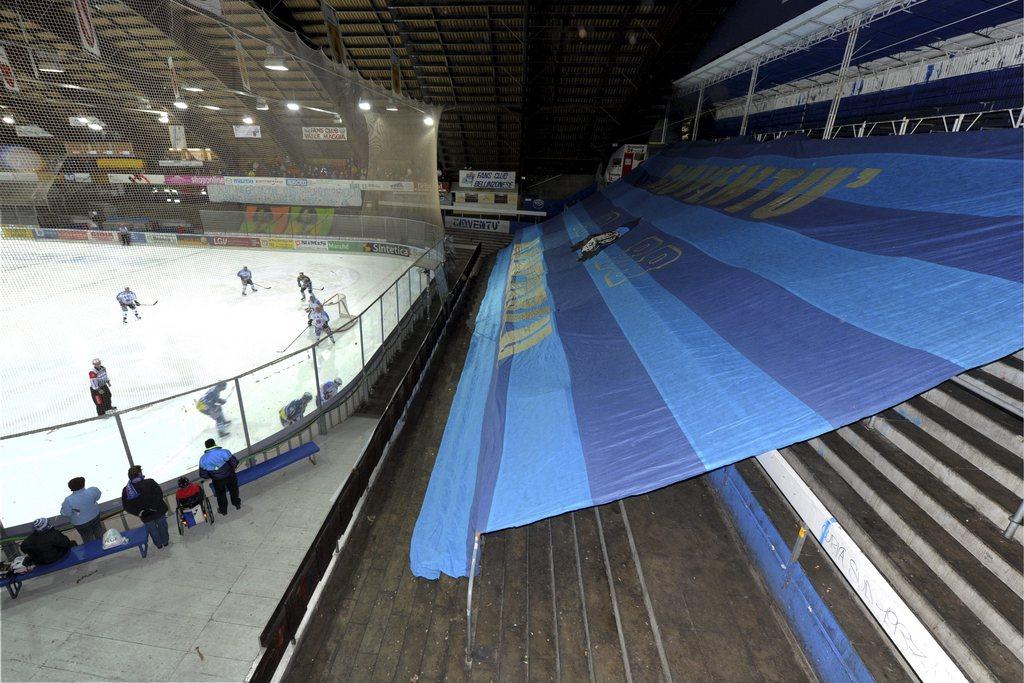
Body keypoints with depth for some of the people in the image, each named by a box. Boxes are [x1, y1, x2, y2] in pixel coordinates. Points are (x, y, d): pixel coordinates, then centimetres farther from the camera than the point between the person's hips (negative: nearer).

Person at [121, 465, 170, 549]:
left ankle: (159, 544, 46)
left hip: (146, 517, 2)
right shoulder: (150, 482, -23)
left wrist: (138, 513, -9)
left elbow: (126, 506, -11)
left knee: (153, 530, 27)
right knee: (162, 526, 25)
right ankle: (165, 541, 44)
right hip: (159, 511, -2)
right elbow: (160, 494, -24)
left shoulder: (126, 490, -13)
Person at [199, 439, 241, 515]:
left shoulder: (203, 459, -17)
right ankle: (237, 504, 46)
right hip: (230, 476, -1)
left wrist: (210, 476, 12)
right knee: (233, 490, 26)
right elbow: (234, 463, -22)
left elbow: (203, 475, -8)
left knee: (220, 494, 27)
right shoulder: (224, 452, -27)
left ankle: (223, 510, 46)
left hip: (217, 480, 2)